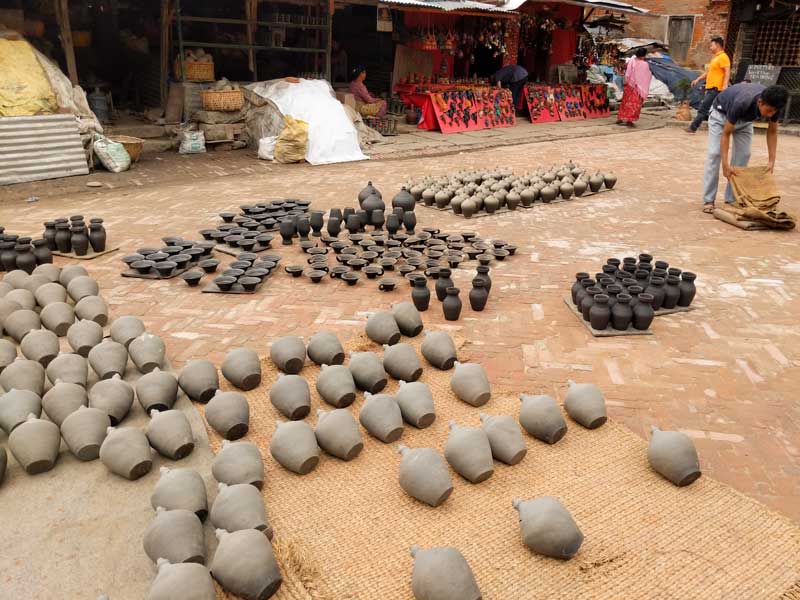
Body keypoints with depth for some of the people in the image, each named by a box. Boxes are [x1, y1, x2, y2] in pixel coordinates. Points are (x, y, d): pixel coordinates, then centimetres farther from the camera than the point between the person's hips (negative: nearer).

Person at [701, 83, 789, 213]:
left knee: (744, 154, -7)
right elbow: (726, 134, -34)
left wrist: (771, 161, -19)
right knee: (715, 153, -16)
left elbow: (772, 132, -12)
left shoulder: (773, 105, -28)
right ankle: (708, 200, -14)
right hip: (721, 113, -5)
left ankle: (732, 199, -1)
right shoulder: (742, 103, -43)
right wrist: (725, 164, -41)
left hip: (745, 119, 5)